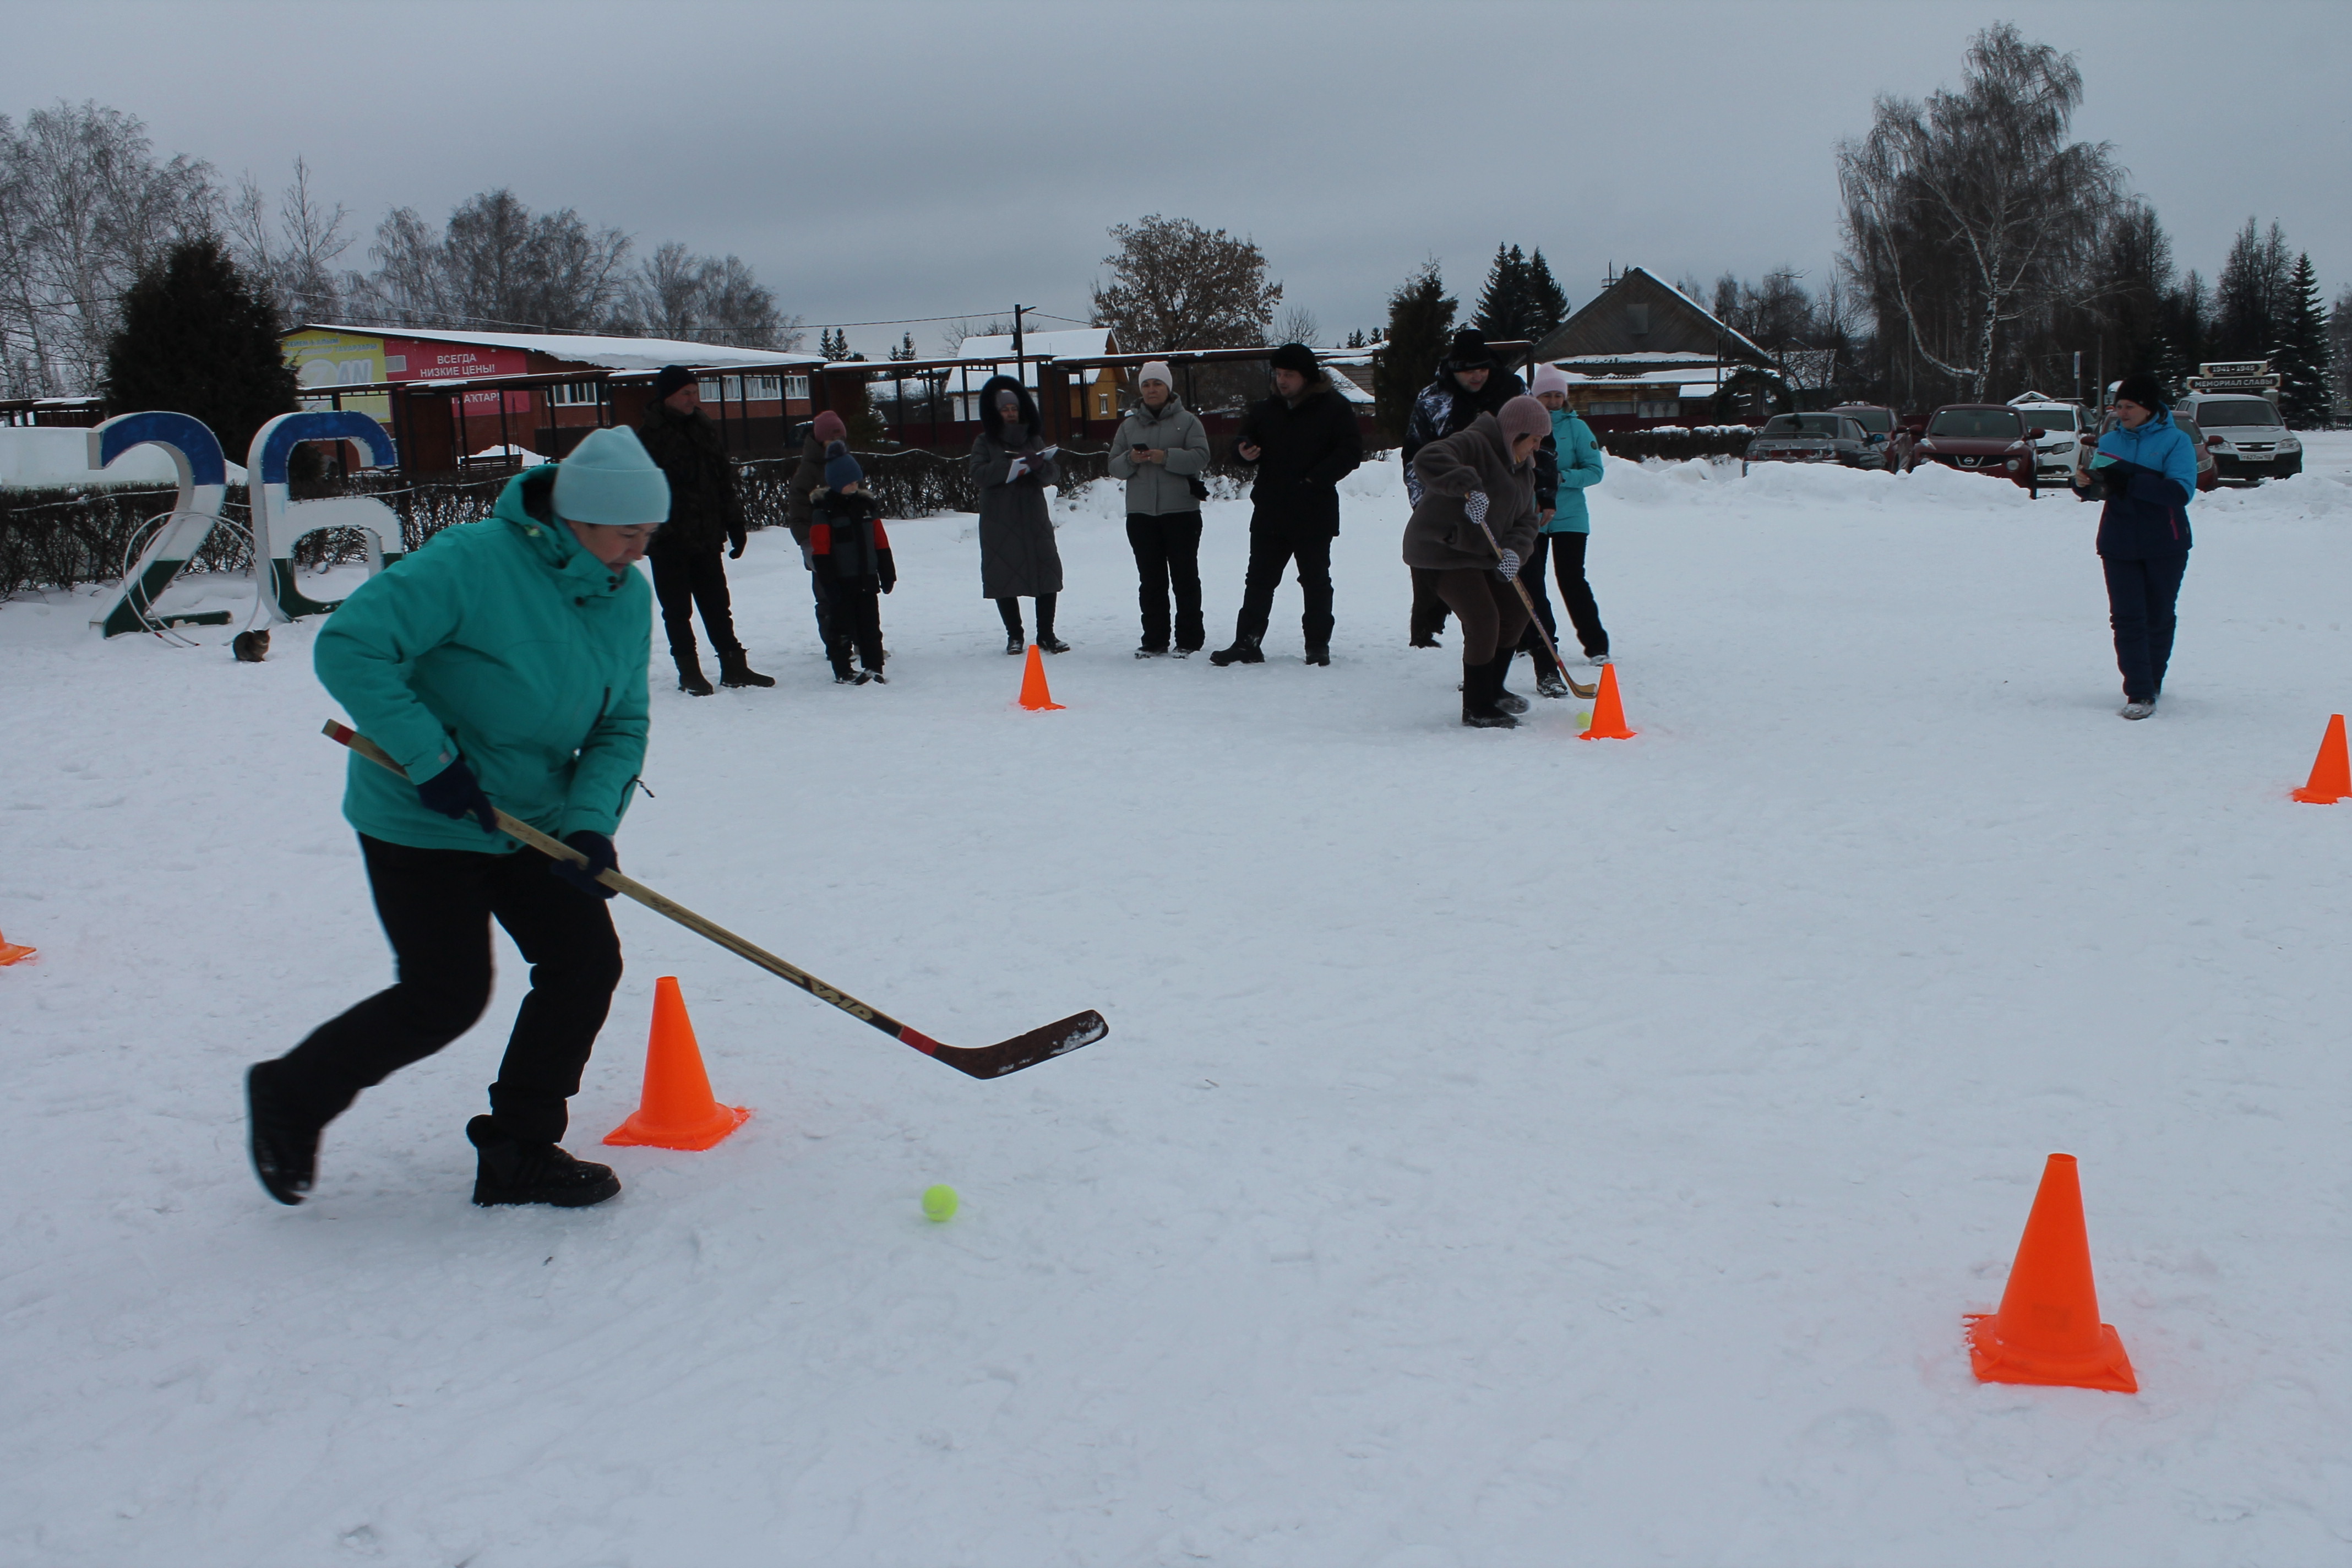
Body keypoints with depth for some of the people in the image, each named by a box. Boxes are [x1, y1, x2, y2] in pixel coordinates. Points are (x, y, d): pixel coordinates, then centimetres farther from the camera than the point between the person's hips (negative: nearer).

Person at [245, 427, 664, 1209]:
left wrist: (591, 820, -18)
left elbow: (621, 726, -1)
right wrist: (430, 759, -30)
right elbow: (349, 647, -27)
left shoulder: (627, 597, -3)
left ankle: (518, 1153, 15)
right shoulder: (472, 561, -25)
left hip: (531, 819, 7)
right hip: (422, 820, -7)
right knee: (446, 996, -4)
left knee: (586, 961, -1)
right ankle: (290, 1098, 22)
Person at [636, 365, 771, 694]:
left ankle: (734, 666, 15)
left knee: (717, 605, 10)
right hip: (669, 540, -5)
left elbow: (724, 480, 15)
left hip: (706, 536, 5)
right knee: (678, 610, 4)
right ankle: (689, 672, 11)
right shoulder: (649, 435, -8)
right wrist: (650, 534, -18)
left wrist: (735, 524, 12)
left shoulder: (705, 429, 10)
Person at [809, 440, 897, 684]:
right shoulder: (824, 511, -9)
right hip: (842, 581, -5)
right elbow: (820, 550, -11)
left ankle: (874, 667, 17)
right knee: (843, 627, 2)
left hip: (867, 579, 5)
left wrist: (887, 573, 10)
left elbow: (881, 543, 12)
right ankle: (842, 671, 9)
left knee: (871, 625, 9)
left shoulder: (867, 505, 7)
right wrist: (828, 581, -16)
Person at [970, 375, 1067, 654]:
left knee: (1047, 577, -5)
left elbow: (1054, 474, 4)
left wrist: (1040, 465, -19)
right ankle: (1014, 635, 12)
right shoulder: (985, 442, 6)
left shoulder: (1033, 440, 14)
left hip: (1035, 518, 2)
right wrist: (1010, 465, -21)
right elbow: (979, 475, -10)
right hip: (1000, 523, -2)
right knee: (1004, 579, -1)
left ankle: (1046, 635, 4)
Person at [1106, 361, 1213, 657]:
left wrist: (1166, 457, -21)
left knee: (1185, 577, 0)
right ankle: (1154, 640, 12)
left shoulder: (1187, 421, 2)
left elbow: (1200, 457, -10)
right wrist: (1131, 460, -11)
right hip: (1140, 513, 3)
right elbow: (1114, 466, 10)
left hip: (1181, 511, -3)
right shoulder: (1129, 425, 13)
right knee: (1150, 580, 6)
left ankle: (1189, 640, 5)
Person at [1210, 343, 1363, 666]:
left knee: (1316, 581, 6)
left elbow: (1351, 451, -8)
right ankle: (1247, 644, 7)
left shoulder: (1333, 407, -3)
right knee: (1259, 580, 4)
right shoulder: (1264, 409, 10)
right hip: (1269, 513, 4)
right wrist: (1244, 451, -7)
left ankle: (1318, 645, 15)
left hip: (1314, 516, -4)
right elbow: (1243, 440, 18)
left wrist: (1316, 478, -18)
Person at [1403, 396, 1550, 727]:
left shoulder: (1523, 468, 12)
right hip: (1441, 550, -10)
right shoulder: (1475, 444, -18)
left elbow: (1524, 522, 7)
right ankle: (1476, 709, -5)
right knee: (1484, 619, -17)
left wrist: (1514, 551, -14)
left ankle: (1492, 690, 31)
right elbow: (1426, 460, -36)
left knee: (1516, 612, 14)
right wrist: (1468, 486, -48)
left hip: (1481, 554, 11)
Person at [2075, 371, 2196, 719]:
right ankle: (2139, 693, -7)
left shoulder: (2176, 442, -6)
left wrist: (2129, 480, -28)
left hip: (2164, 547, -2)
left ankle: (2152, 682, 26)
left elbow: (2180, 491, -19)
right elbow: (2102, 482, 13)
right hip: (2119, 545, 2)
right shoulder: (2111, 441, 7)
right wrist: (2086, 481, -11)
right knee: (2127, 619, -6)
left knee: (2158, 618, 10)